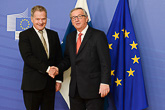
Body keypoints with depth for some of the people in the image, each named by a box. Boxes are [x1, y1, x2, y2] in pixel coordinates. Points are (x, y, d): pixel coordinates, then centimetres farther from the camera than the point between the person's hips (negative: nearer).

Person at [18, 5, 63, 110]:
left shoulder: (53, 35, 13)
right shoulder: (24, 35, 0)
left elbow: (59, 58, 13)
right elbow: (28, 57, -12)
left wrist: (59, 79, 5)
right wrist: (46, 69, -20)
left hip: (50, 84, 4)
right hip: (32, 84, -4)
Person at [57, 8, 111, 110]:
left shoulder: (98, 35, -5)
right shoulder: (70, 37, 15)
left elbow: (105, 62, -11)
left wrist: (105, 83, -18)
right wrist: (58, 69, 0)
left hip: (93, 89, -6)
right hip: (75, 90, 6)